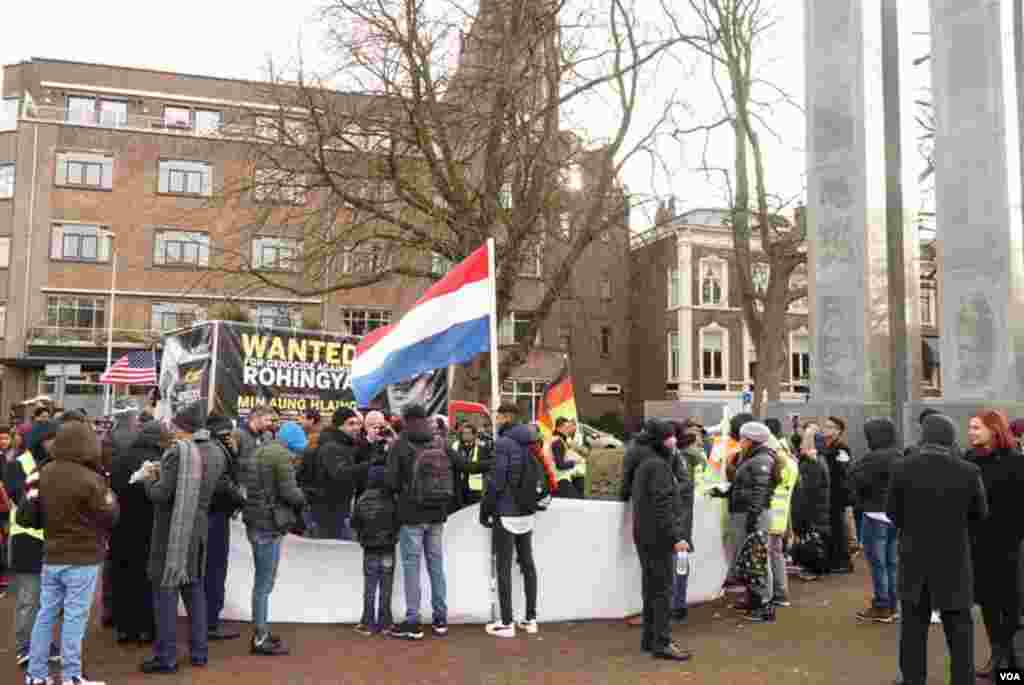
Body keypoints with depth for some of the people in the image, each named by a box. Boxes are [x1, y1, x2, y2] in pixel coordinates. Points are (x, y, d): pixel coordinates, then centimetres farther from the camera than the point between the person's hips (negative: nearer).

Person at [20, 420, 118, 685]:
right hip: (83, 559, -6)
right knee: (75, 617, 0)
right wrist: (110, 497, 8)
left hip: (52, 556, 6)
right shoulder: (90, 480, -20)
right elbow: (109, 517, -9)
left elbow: (31, 515, 9)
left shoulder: (44, 473, 1)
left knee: (46, 614, 14)